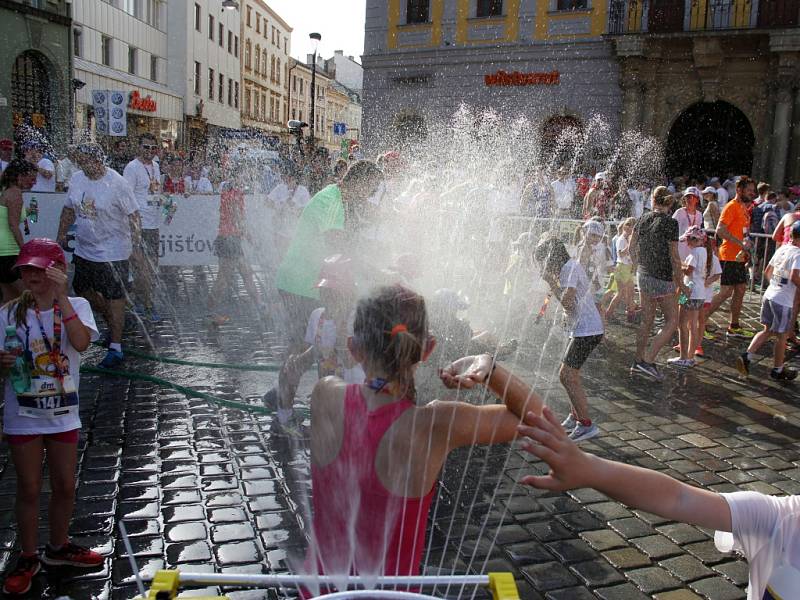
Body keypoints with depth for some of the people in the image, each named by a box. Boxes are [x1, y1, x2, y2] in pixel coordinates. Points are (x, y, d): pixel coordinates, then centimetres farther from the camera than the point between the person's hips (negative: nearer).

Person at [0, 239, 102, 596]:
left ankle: (58, 547, 35)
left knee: (65, 486, 12)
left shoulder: (76, 306, -6)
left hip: (63, 414, 1)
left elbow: (81, 343, -25)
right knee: (29, 490, 9)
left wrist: (61, 297, -28)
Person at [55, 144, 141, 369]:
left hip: (113, 252, -7)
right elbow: (69, 209, 15)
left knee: (114, 297, -3)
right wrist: (62, 234, 15)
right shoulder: (77, 179, 2)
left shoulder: (117, 184, -17)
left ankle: (116, 348, 4)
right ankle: (113, 324, 39)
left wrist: (137, 244, -18)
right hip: (84, 249, 8)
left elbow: (133, 215, -14)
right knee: (82, 289, 18)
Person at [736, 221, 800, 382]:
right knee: (782, 335, 8)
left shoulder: (781, 249, 9)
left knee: (767, 331, 18)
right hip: (783, 301, -7)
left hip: (769, 295, 7)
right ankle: (778, 370, 21)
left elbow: (767, 271, 16)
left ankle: (747, 356, 5)